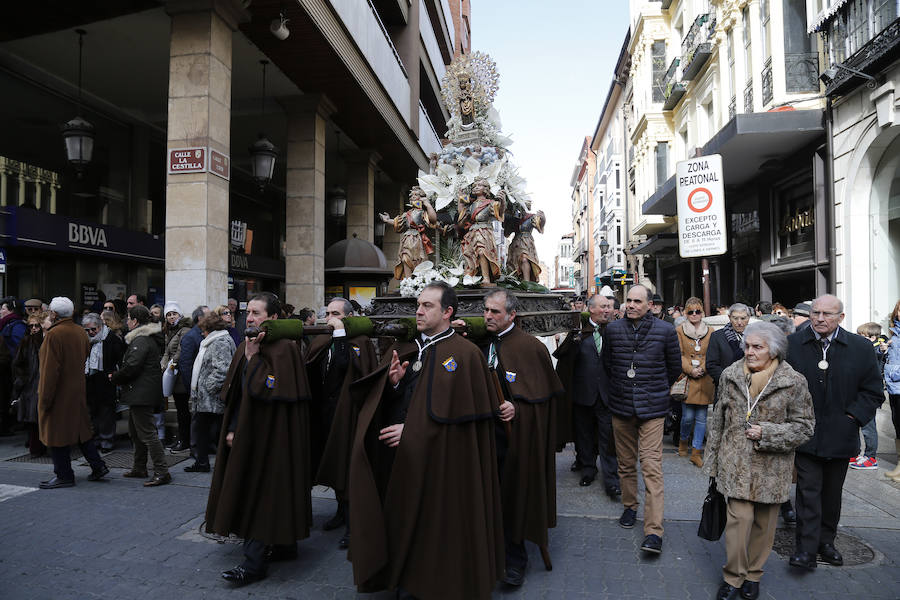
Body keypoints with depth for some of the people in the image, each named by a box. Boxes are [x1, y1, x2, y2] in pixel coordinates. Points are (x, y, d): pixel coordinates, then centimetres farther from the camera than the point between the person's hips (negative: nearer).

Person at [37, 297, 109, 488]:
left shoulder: (53, 335, -18)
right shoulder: (81, 332, 5)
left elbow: (50, 370, -19)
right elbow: (86, 358, 14)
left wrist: (45, 398, -15)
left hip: (59, 394, -8)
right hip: (77, 392, 8)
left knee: (56, 435, 3)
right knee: (80, 428, 16)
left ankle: (64, 476, 10)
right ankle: (98, 466, 15)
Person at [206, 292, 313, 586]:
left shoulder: (284, 347, -16)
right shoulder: (245, 347, 9)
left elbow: (266, 389, -24)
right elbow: (235, 393, 12)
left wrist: (253, 356, -21)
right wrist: (232, 428, 5)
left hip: (271, 434, -9)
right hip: (248, 432, 9)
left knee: (262, 493, -4)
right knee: (251, 492, 15)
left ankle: (254, 562, 4)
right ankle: (284, 545, 28)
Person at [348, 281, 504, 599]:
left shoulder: (465, 354, -8)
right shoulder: (406, 349, 11)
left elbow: (462, 415, -12)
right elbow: (383, 402, 12)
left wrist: (412, 430, -14)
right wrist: (394, 382, -10)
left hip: (438, 462, -5)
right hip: (396, 456, 5)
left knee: (433, 528, 5)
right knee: (401, 519, 11)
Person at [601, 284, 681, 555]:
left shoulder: (665, 331, -5)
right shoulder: (612, 329, 1)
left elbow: (675, 367, 9)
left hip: (652, 409, -3)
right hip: (621, 407, 3)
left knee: (652, 467, -8)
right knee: (626, 462, 14)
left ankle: (654, 531, -5)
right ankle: (630, 506, 35)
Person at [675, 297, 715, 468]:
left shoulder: (710, 332, 9)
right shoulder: (679, 330, 3)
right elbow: (678, 355, 0)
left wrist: (702, 369, -9)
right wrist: (690, 370, -12)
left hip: (705, 380, 2)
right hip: (687, 379, -2)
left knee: (701, 418, 3)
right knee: (688, 416, -2)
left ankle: (696, 452, 13)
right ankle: (683, 440, 28)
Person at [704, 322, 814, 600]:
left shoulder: (794, 382, -7)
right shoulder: (730, 375, 1)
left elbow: (805, 426, -2)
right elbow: (718, 419, 9)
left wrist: (767, 433, -16)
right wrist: (712, 460, 11)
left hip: (772, 466, 0)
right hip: (736, 462, 1)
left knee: (764, 522, 11)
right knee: (739, 517, -5)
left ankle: (753, 575, 31)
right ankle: (733, 576, 13)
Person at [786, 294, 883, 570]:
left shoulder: (861, 348, -1)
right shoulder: (792, 344, -4)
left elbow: (873, 391, 4)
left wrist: (853, 417, -8)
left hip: (841, 435, 2)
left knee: (832, 492, 16)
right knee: (808, 490, -3)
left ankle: (826, 540, 32)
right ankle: (806, 548, 1)